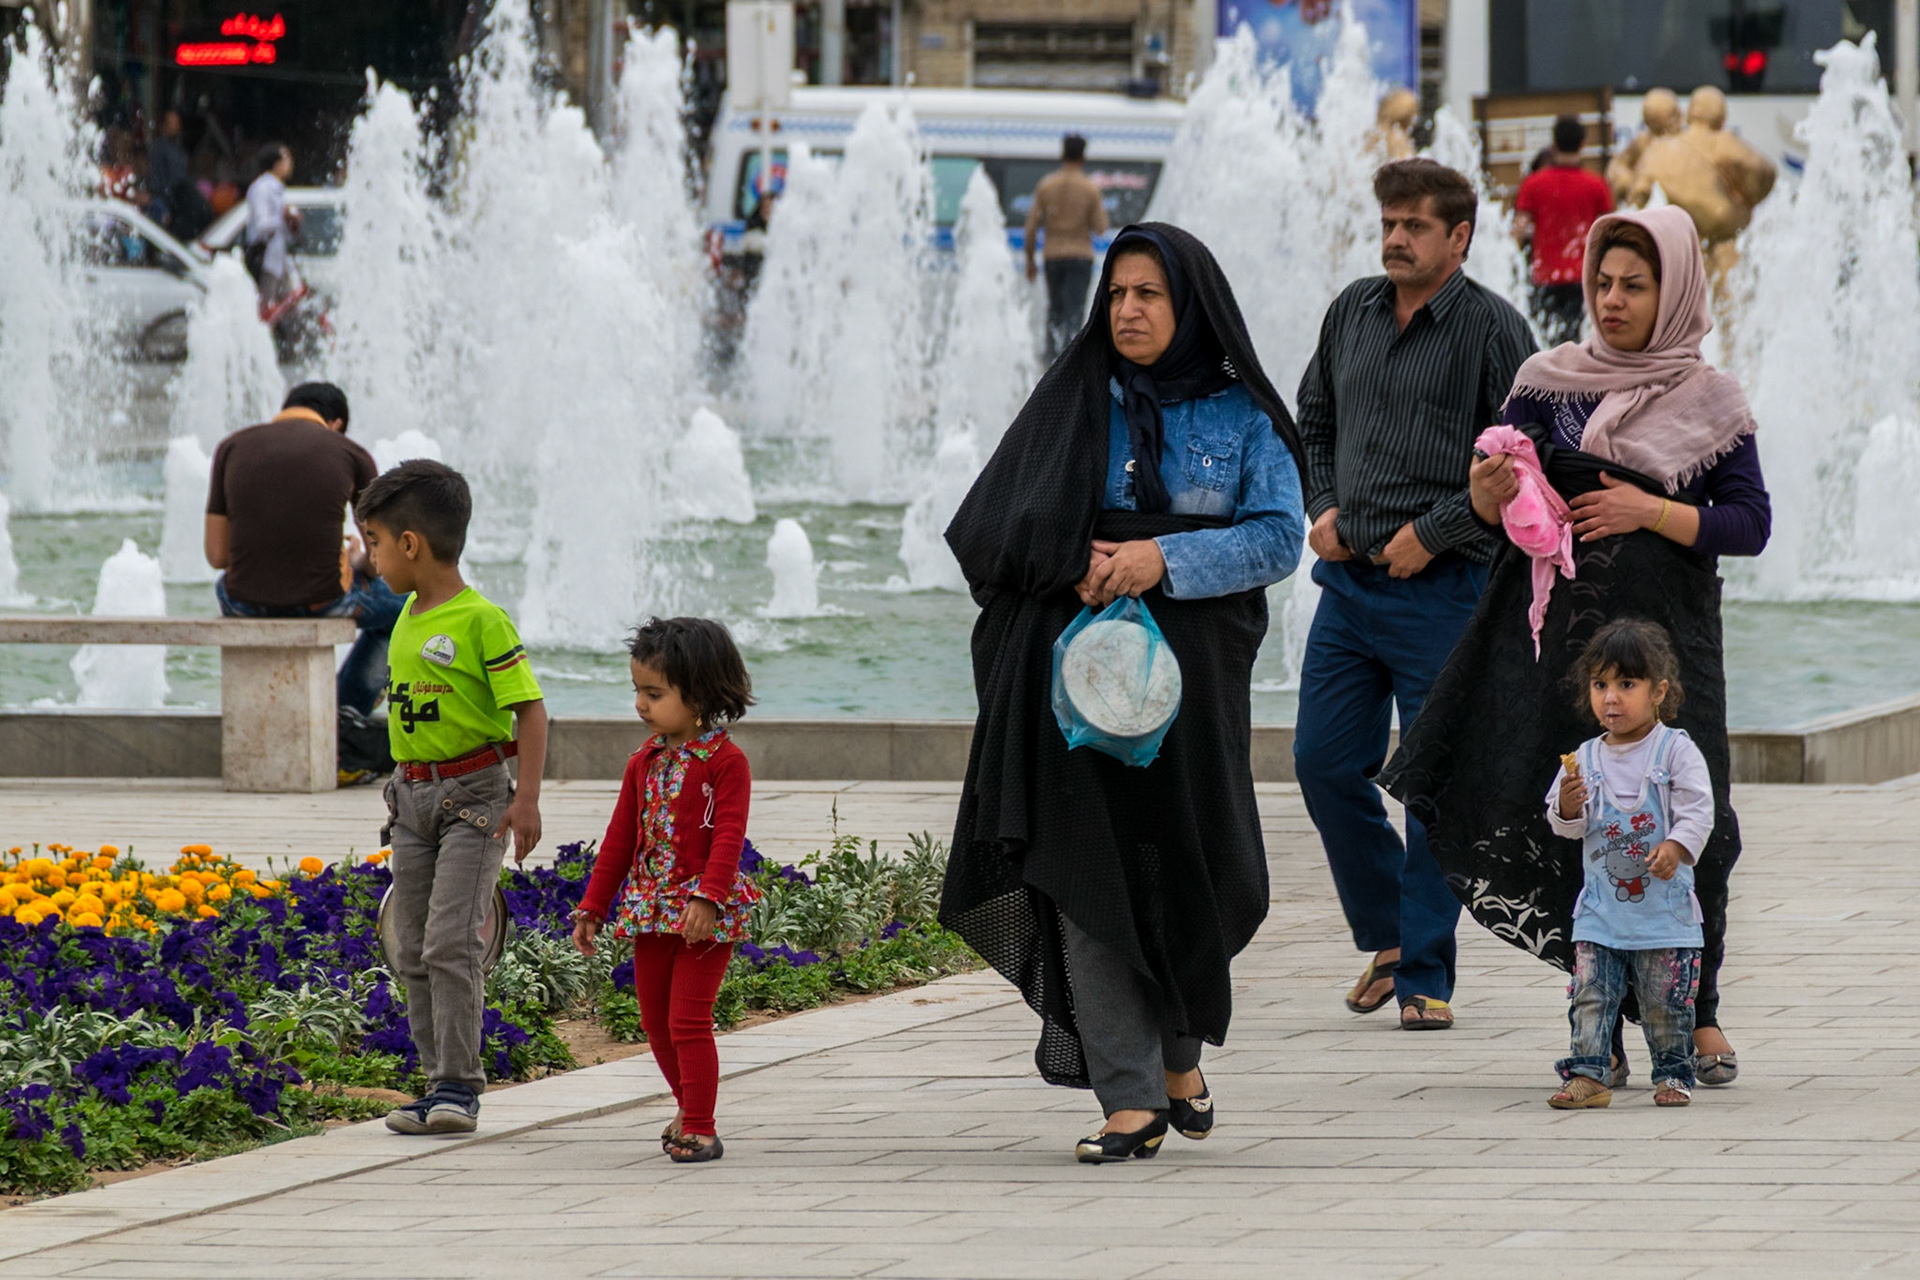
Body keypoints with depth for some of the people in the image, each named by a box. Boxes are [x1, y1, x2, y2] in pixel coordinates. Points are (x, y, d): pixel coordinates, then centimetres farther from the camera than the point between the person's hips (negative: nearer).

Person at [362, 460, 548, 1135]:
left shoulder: (482, 621, -14)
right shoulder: (408, 618, 10)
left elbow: (529, 709, -14)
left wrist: (527, 799, -22)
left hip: (474, 794, -8)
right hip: (414, 795, 8)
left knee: (450, 940, -15)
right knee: (413, 950, 6)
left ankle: (459, 1086, -11)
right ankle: (440, 1081, 12)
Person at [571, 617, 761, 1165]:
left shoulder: (725, 761, -9)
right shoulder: (644, 763, 11)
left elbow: (728, 836, -17)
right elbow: (620, 839, 14)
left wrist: (706, 898, -30)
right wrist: (592, 908, 12)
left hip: (705, 915, -7)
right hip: (650, 910, 7)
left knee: (688, 1020, -10)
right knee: (655, 1021, 12)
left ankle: (699, 1129, -3)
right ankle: (689, 1106, 32)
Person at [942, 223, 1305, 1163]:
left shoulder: (1240, 416, 6)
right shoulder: (1073, 405, 8)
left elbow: (1279, 537, -4)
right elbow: (990, 526, 3)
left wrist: (1165, 559, -16)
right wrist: (1077, 565, -15)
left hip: (1191, 671, 0)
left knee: (1187, 868, 1)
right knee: (1091, 869, -9)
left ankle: (1181, 1055, 29)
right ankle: (1130, 1101, -11)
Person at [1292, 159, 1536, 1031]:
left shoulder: (1491, 329, -7)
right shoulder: (1352, 313, 10)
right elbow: (1314, 421, 23)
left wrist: (1432, 534, -13)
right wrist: (1322, 508, 7)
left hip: (1443, 590, -6)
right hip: (1348, 582, 6)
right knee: (1324, 764, 5)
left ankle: (1425, 975, 6)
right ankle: (1387, 935, 24)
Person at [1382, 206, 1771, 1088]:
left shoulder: (1709, 402, 6)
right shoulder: (1551, 383, 7)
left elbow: (1751, 524, 2)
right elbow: (1497, 509, 2)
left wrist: (1652, 513, -11)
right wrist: (1490, 487, -21)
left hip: (1666, 632, -1)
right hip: (1562, 626, 1)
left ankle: (1698, 1014, 7)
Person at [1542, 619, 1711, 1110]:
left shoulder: (1675, 750, -4)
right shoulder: (1585, 758, 6)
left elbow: (1697, 811, -10)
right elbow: (1565, 826, 6)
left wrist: (1675, 848, -27)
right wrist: (1568, 806, -17)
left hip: (1664, 903, -3)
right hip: (1601, 906, 3)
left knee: (1666, 1000, 2)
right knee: (1590, 993, -4)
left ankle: (1673, 1074, 15)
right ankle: (1588, 1074, 0)